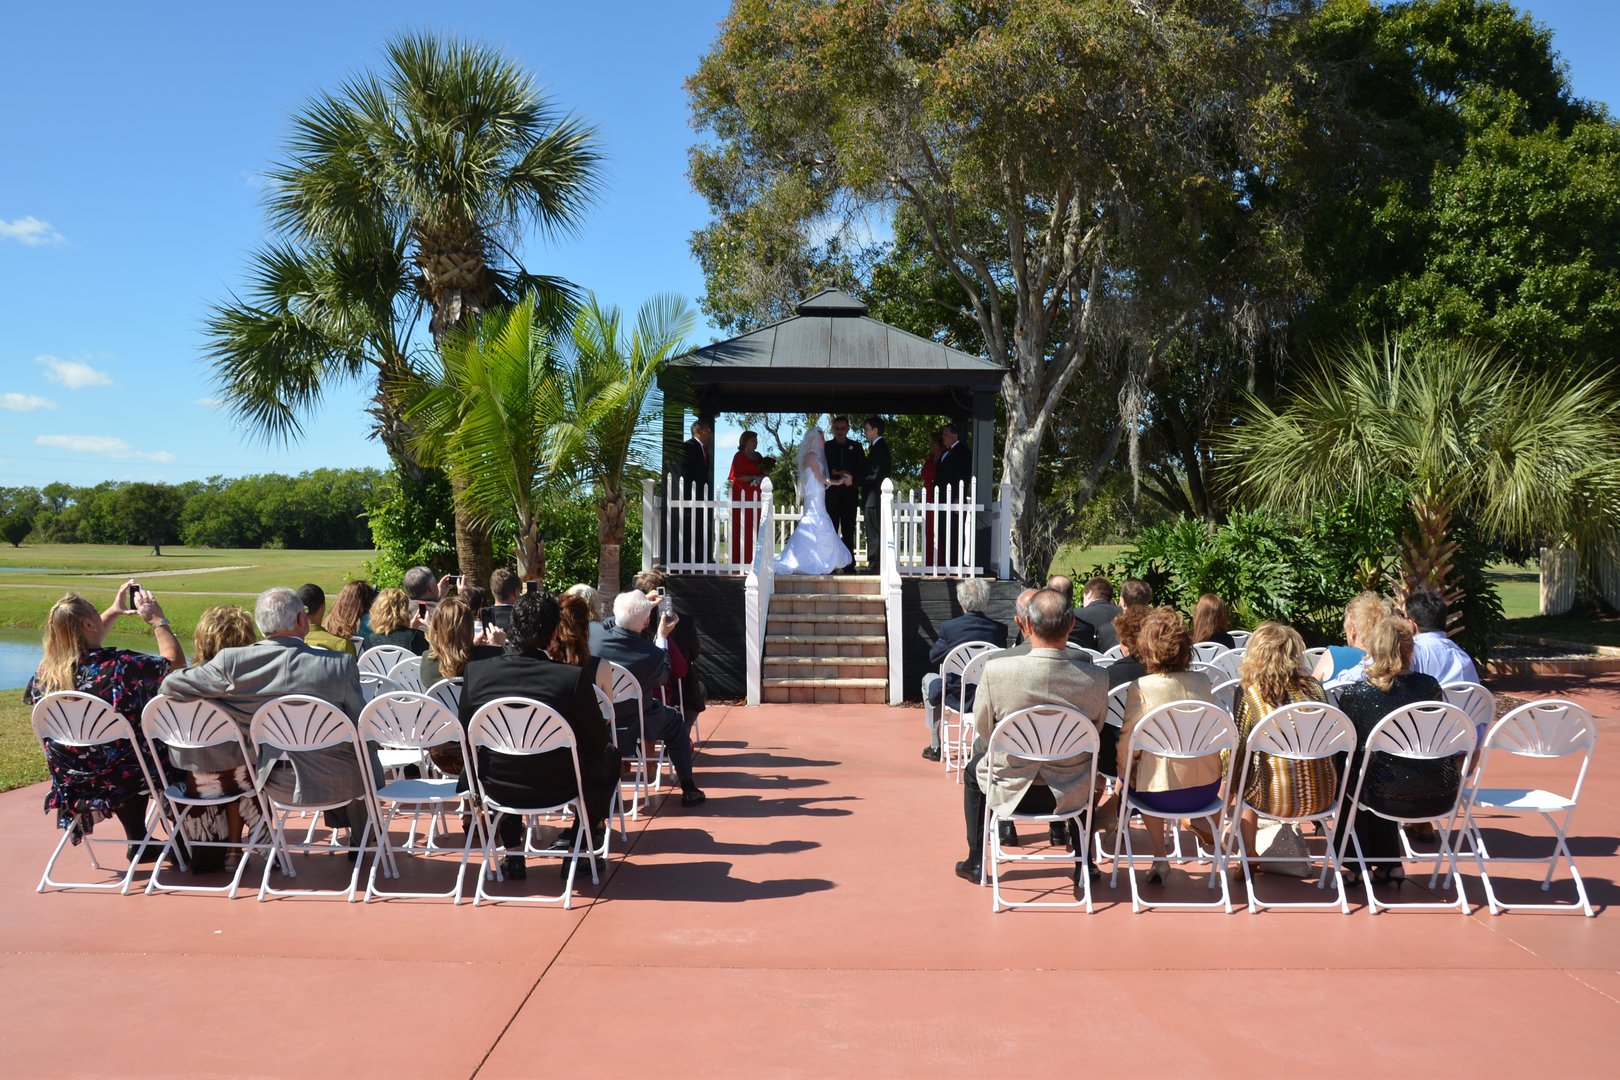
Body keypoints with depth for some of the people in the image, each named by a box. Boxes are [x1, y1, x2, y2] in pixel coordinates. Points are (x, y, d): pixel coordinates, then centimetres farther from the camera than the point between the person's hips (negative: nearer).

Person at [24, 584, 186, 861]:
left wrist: (113, 612, 19)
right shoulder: (118, 665, -27)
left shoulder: (46, 671, -7)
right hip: (122, 775, -6)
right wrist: (158, 620, -6)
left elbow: (86, 650, 16)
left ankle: (139, 845, 40)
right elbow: (176, 662, -15)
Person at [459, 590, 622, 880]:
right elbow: (598, 741, -9)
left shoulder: (475, 671, -12)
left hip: (496, 788, 3)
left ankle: (512, 854, 33)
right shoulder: (572, 677, -21)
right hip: (555, 790, -3)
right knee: (608, 756, 24)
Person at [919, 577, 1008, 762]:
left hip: (958, 698, -2)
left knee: (929, 679, 29)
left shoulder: (949, 627, -13)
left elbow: (934, 657, 0)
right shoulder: (999, 629, -8)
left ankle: (934, 746, 27)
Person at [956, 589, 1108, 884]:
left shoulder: (996, 670, -22)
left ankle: (976, 861, 37)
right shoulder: (1096, 678, -18)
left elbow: (981, 735, -6)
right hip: (1070, 796, 1)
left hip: (1010, 792, -1)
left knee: (973, 769, 32)